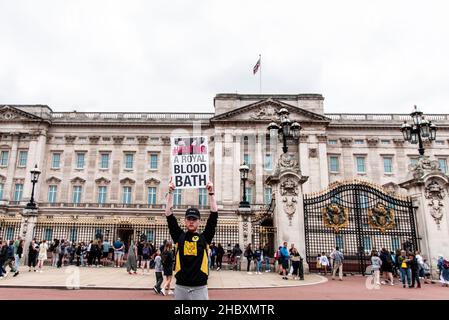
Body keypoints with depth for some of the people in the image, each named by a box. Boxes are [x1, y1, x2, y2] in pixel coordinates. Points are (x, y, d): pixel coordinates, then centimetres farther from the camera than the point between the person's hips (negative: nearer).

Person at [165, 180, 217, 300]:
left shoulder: (205, 237, 3)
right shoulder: (179, 236, 6)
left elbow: (214, 214, -3)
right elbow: (169, 215, 0)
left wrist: (211, 193, -7)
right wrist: (170, 193, -4)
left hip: (200, 288, -1)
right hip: (181, 287, 1)